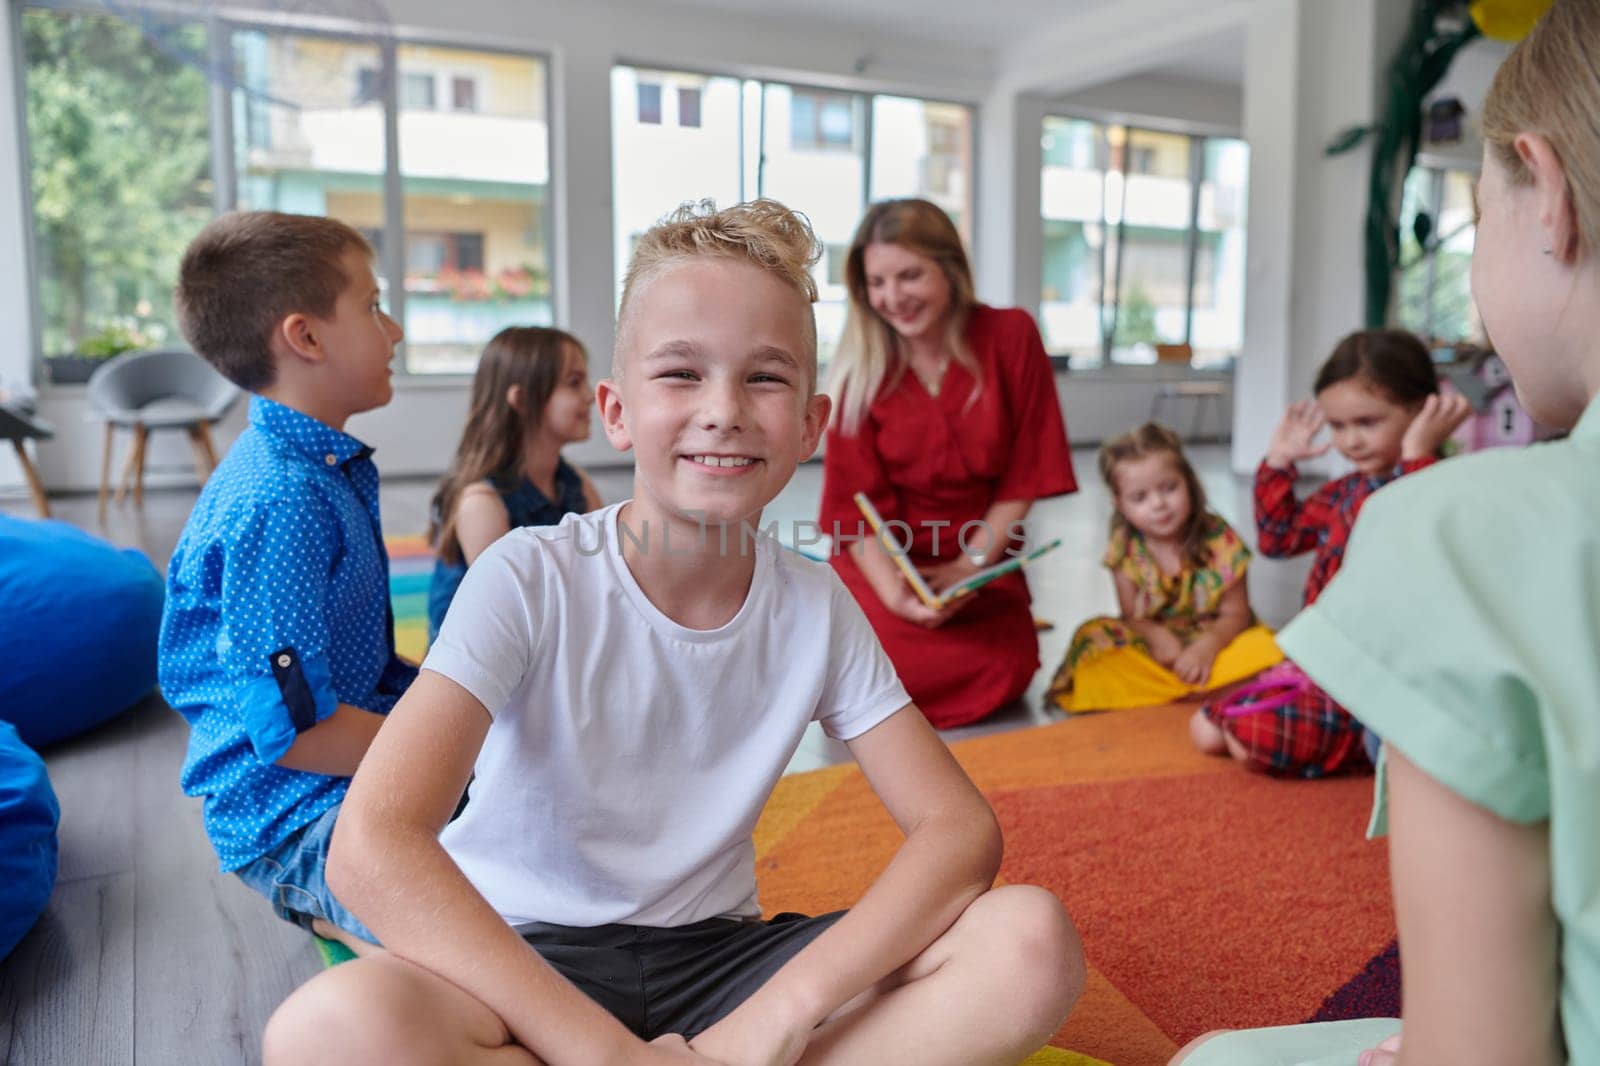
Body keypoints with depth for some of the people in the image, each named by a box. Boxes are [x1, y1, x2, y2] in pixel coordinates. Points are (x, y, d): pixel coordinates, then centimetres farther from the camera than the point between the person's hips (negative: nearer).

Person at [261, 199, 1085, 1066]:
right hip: (524, 962, -2)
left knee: (1034, 944, -17)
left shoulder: (815, 608, -5)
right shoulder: (531, 580, -15)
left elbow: (960, 828, -8)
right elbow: (372, 846, -25)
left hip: (713, 957, 3)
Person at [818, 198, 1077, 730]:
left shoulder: (1010, 336, -7)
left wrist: (970, 566, -11)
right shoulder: (860, 368, -7)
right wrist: (894, 593, -26)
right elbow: (857, 501, -9)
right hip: (884, 560, 0)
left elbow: (1026, 472, -4)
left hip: (982, 559, 1)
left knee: (1005, 672, -21)